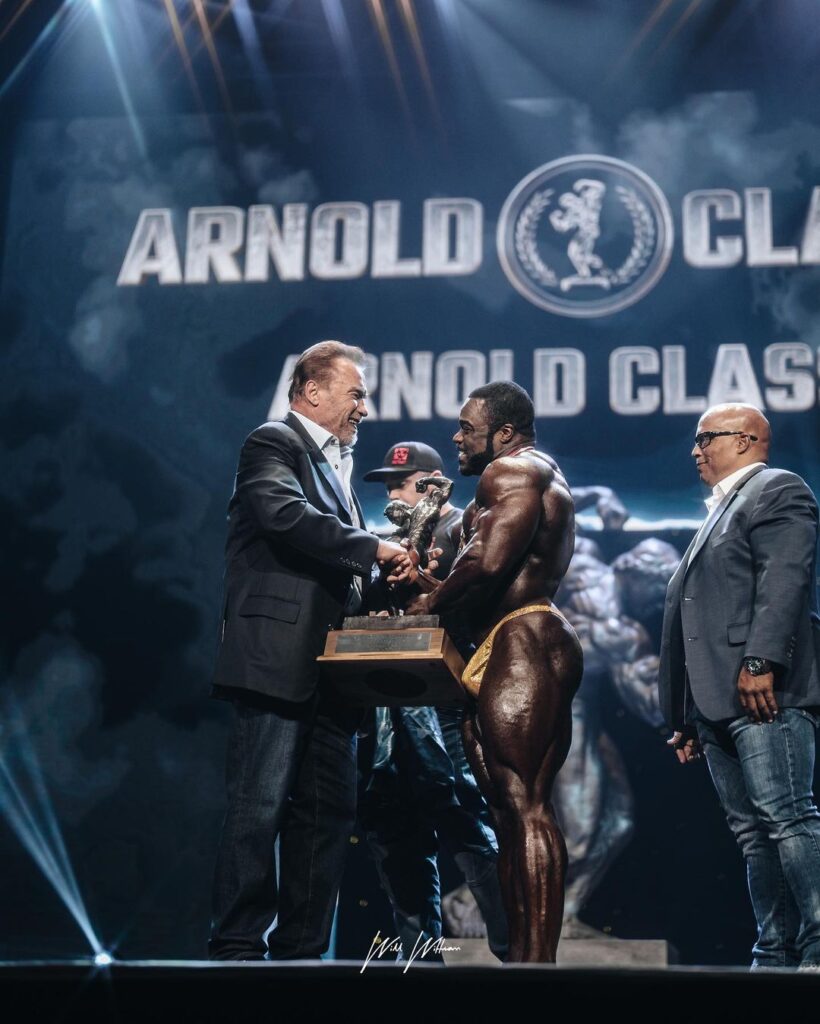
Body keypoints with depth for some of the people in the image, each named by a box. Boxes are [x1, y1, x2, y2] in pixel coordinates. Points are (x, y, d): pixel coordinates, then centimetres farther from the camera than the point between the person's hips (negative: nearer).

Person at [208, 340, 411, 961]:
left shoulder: (334, 464, 25)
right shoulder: (274, 444, -2)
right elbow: (286, 515, -22)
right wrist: (373, 549, -17)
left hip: (330, 667, 9)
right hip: (279, 659, -9)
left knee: (329, 811, 8)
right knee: (260, 810, -9)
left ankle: (302, 949, 12)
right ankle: (238, 947, -6)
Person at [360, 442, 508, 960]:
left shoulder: (466, 529, -1)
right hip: (401, 703, 9)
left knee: (464, 820, -13)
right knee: (390, 823, 8)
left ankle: (515, 950, -8)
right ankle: (420, 951, 15)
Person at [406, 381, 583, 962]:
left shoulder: (510, 470, -4)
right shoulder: (545, 481, 29)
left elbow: (491, 561, -19)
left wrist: (430, 604, -7)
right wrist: (444, 602, 14)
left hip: (518, 643, -11)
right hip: (539, 648, 11)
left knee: (522, 808, -16)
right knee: (522, 809, 7)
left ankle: (535, 959, -20)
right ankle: (526, 956, 7)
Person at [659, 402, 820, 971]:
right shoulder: (721, 511, 30)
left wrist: (761, 660, -26)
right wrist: (688, 716, 22)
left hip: (764, 692, -10)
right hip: (716, 704, 10)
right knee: (754, 832, 6)